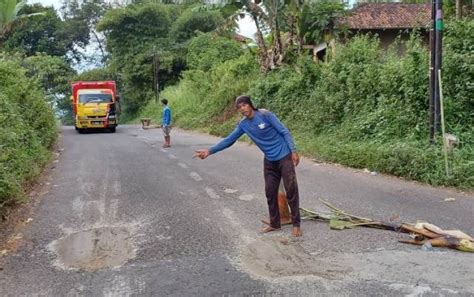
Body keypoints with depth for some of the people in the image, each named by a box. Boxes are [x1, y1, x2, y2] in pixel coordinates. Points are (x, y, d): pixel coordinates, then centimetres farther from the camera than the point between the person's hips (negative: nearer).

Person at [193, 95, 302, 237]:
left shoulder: (265, 114, -15)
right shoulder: (243, 124, 1)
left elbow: (284, 131, -12)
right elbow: (229, 140, 4)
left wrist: (293, 151, -17)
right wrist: (209, 150, -3)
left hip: (284, 157, -5)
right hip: (269, 161, 5)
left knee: (291, 190, -3)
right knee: (270, 192, 7)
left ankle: (296, 224, 6)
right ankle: (275, 224, 21)